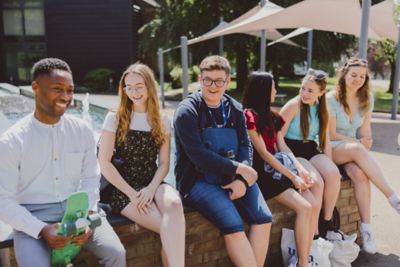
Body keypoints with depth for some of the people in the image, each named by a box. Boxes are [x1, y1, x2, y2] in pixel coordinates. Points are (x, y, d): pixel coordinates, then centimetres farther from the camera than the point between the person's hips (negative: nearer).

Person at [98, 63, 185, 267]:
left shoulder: (162, 122, 10)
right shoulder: (114, 118, 1)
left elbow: (164, 164, 6)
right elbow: (104, 163, -4)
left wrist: (151, 188, -13)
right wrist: (131, 193, -12)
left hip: (152, 184, 3)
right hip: (123, 189, -2)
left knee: (174, 204, -33)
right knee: (170, 229, -27)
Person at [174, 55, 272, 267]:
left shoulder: (235, 109, 10)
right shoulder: (187, 111, -9)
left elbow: (245, 146, 6)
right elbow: (199, 156, -17)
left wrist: (242, 179, -13)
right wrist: (239, 169, -13)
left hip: (232, 177, 6)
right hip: (197, 180, -5)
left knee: (263, 218, -13)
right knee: (233, 225, -25)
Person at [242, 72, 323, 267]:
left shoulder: (272, 116, 18)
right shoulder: (249, 116, -9)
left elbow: (283, 147, 10)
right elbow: (263, 153, -14)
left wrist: (300, 169, -6)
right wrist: (293, 176, -16)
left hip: (276, 168, 8)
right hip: (262, 172, -8)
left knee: (315, 204, -10)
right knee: (304, 207, -20)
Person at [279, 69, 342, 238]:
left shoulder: (321, 109, 11)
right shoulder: (293, 105, -7)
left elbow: (325, 140, 12)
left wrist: (329, 164, 3)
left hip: (312, 150, 5)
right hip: (293, 151, -5)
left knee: (333, 174, -24)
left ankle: (327, 221, -7)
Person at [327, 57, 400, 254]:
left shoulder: (367, 99, 7)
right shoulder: (331, 99, -8)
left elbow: (365, 132, 8)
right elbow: (332, 135, -8)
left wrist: (364, 142, -12)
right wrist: (358, 144, -10)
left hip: (355, 151, 4)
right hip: (331, 149, -4)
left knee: (360, 174, -32)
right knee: (357, 150, -37)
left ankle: (366, 227, -26)